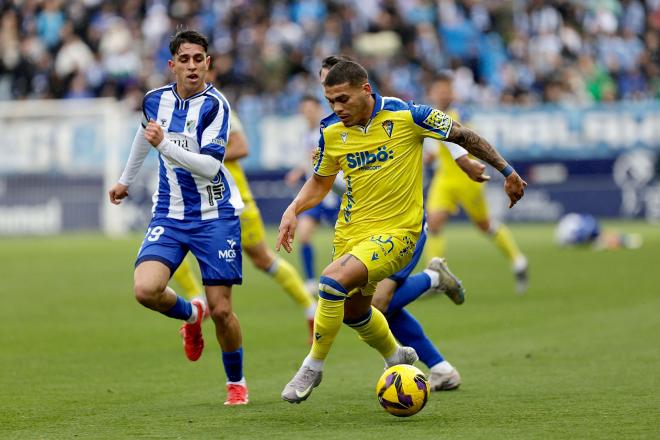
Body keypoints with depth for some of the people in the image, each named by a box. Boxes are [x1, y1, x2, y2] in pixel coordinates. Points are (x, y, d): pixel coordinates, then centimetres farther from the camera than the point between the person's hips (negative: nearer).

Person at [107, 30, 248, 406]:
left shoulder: (215, 105, -14)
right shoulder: (156, 100, 3)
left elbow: (210, 166, -24)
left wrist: (165, 145, -35)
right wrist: (126, 180, 38)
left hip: (215, 216, -4)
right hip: (170, 215, 4)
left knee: (221, 309, -5)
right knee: (146, 290, -19)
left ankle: (237, 382, 19)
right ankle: (191, 314, 15)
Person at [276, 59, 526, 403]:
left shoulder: (406, 116, -16)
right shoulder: (331, 131, -3)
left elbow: (463, 136, -4)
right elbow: (320, 182, 14)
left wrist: (507, 171, -3)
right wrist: (292, 211, -4)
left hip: (396, 230, -6)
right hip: (350, 230, 6)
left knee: (334, 281, -27)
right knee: (352, 308, 20)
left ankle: (313, 366, -10)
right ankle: (396, 357, 51)